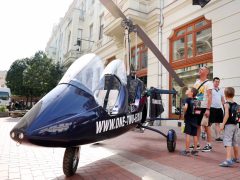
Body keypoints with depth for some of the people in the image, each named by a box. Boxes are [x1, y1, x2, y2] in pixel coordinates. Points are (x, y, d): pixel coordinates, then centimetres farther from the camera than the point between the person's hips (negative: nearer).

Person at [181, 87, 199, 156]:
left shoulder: (188, 99, -10)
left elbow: (185, 107, -26)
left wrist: (184, 113, -12)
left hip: (188, 119, -6)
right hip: (195, 119, 6)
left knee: (188, 134, -2)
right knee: (194, 135, 11)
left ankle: (187, 150, 2)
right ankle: (195, 150, 19)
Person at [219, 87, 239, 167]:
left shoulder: (226, 104, -12)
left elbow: (227, 115, -21)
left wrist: (223, 124, -19)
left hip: (229, 125, -8)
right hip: (235, 125, 8)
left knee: (227, 142, -11)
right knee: (235, 142, 20)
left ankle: (228, 160, -19)